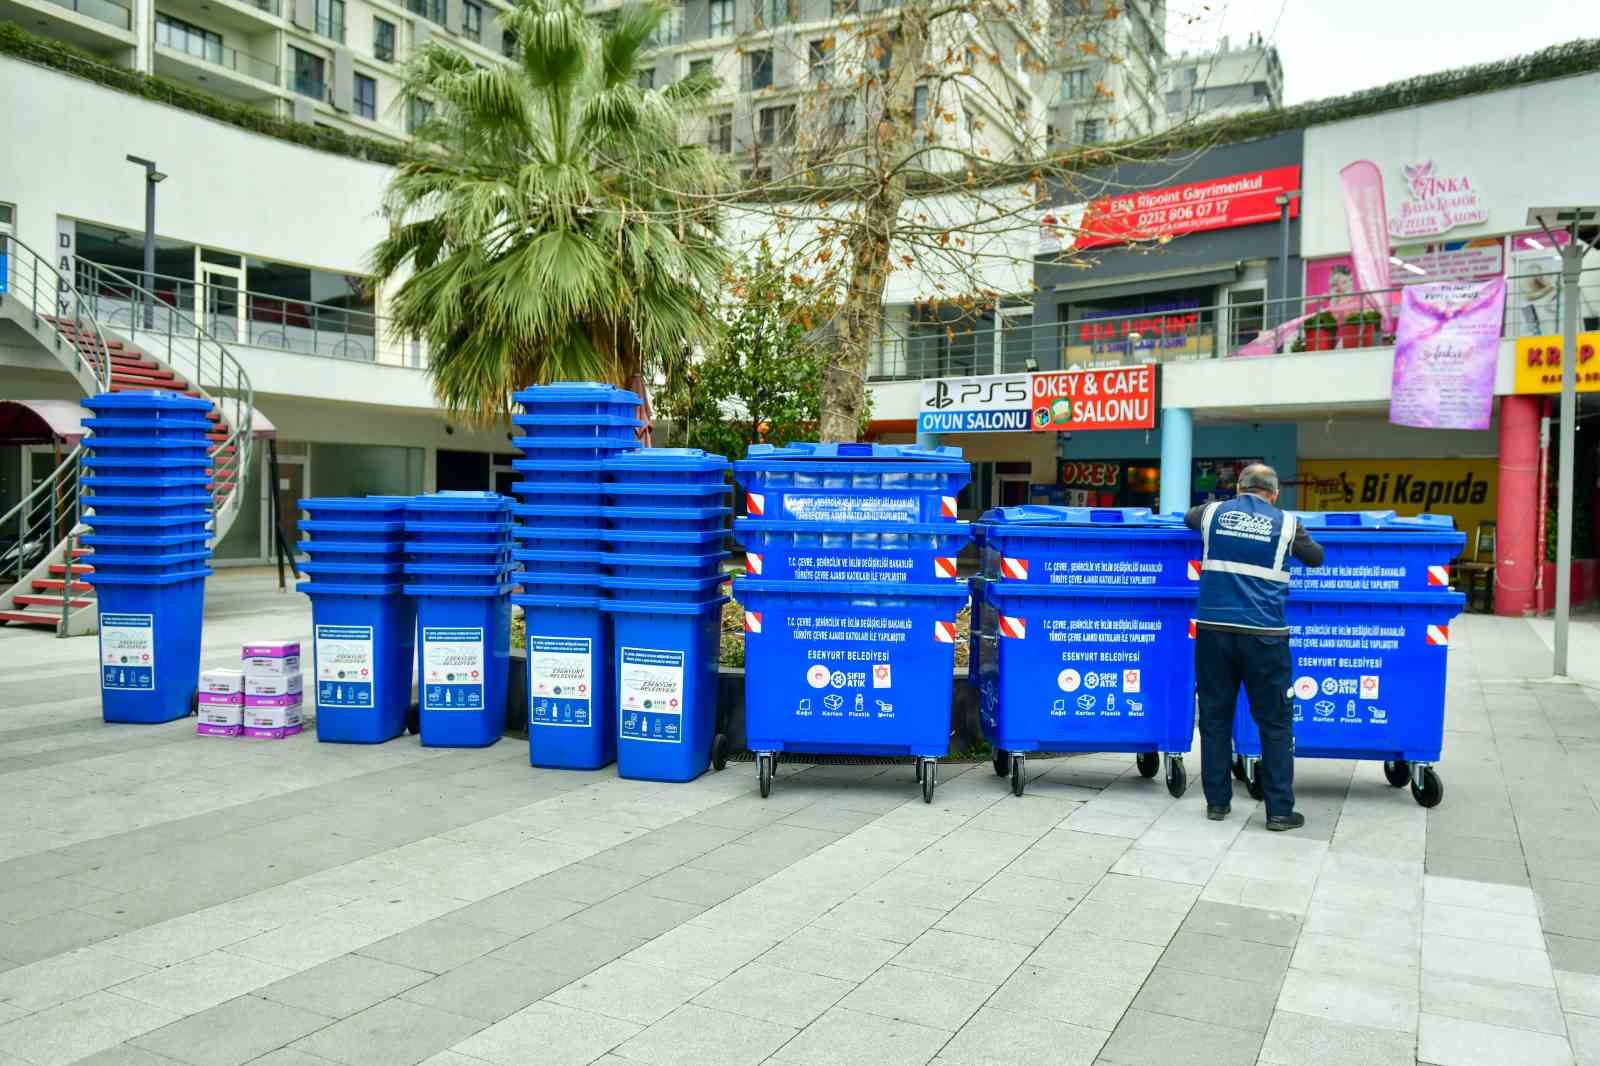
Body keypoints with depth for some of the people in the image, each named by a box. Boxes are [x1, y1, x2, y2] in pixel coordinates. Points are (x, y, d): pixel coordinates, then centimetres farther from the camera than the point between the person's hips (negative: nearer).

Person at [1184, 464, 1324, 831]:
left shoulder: (1215, 512, 9)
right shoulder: (1285, 523, 4)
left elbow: (1188, 518, 32)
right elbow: (1317, 558, 20)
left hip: (1214, 629, 2)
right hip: (1263, 634, -2)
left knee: (1214, 717, 11)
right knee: (1275, 722, 7)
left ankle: (1217, 802, 16)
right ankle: (1279, 810, 10)